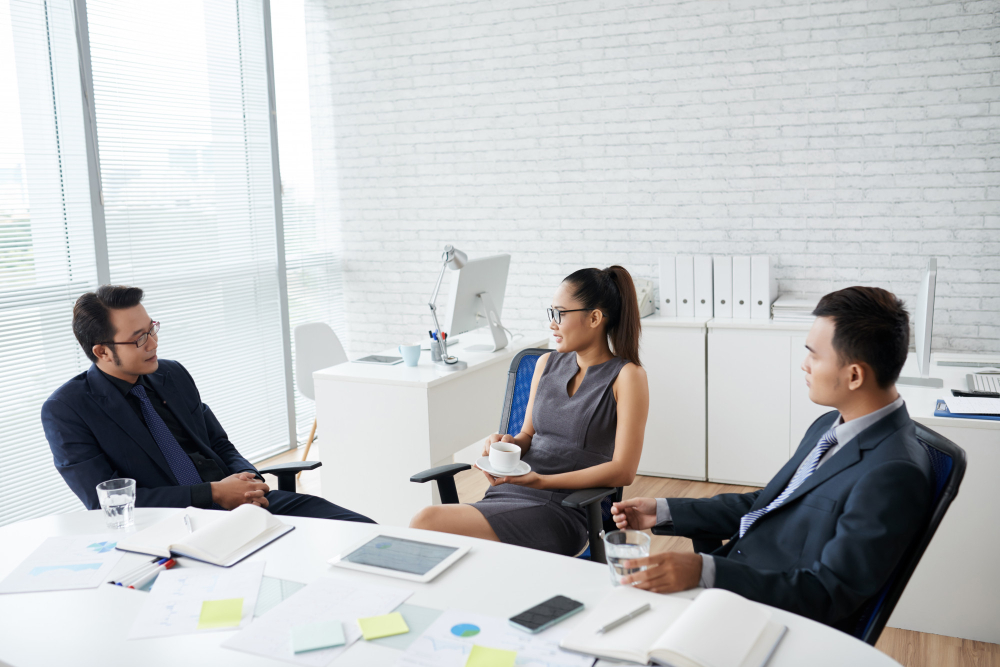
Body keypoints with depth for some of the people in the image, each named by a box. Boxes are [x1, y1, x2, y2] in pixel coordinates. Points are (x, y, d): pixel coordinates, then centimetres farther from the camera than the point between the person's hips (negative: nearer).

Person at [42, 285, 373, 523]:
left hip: (237, 502, 6)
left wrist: (247, 483, -4)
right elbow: (108, 502, -11)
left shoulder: (173, 374, 14)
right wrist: (213, 494, -16)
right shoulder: (65, 410, -3)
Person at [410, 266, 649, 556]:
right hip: (508, 493, 6)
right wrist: (508, 443, -1)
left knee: (427, 523, -26)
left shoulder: (627, 376, -3)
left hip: (562, 510, -5)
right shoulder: (547, 363, 17)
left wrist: (540, 480, -17)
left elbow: (623, 471, -10)